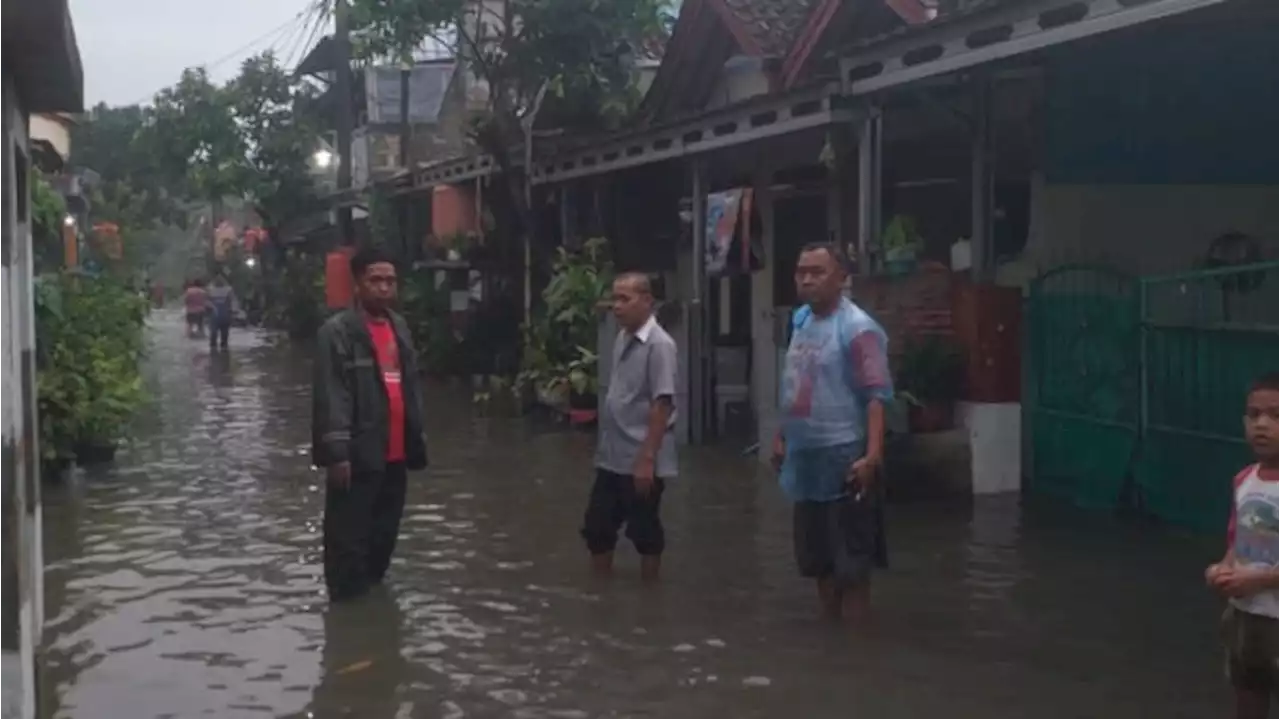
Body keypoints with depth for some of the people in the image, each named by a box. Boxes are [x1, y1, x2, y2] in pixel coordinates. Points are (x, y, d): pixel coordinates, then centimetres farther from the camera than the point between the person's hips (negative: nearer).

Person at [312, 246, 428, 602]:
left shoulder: (399, 326, 14)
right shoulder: (337, 331, -9)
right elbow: (330, 396, -14)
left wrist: (417, 440, 15)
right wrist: (337, 452, -20)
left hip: (395, 454, 7)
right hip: (359, 455, -7)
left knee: (385, 535, 17)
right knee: (349, 538, -2)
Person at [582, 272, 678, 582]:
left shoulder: (659, 345, -15)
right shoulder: (622, 339, 10)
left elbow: (662, 405, -18)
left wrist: (648, 458, -21)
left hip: (640, 461, -8)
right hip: (611, 458, 8)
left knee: (644, 533, 4)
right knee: (596, 528, 12)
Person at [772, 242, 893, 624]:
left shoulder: (857, 329, -16)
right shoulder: (801, 320, 10)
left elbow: (877, 396, -22)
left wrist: (872, 455, -30)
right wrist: (782, 437, 20)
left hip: (843, 459, -8)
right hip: (805, 457, 8)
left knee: (850, 558, 1)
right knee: (817, 555, 17)